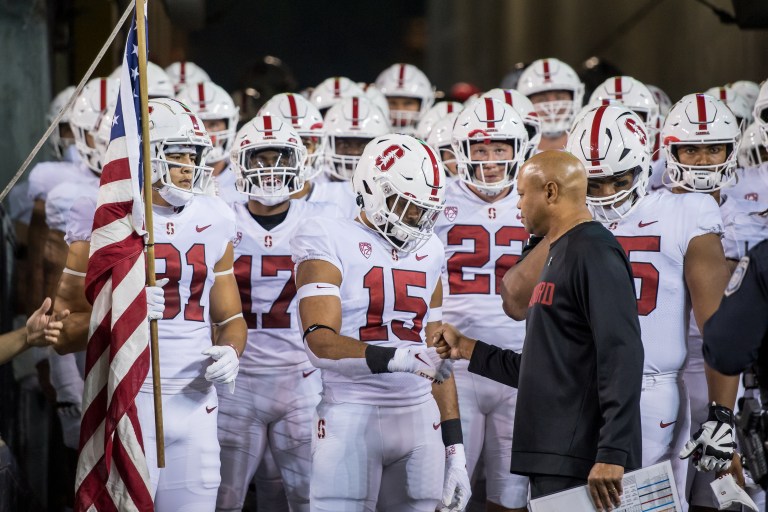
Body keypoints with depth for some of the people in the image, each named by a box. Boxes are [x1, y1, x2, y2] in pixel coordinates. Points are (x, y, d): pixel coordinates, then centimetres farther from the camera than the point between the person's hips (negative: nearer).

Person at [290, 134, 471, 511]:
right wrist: (397, 359, -32)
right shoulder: (331, 243, -4)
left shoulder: (427, 253, 14)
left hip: (420, 420, 6)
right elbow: (320, 343, -17)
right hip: (352, 419, -5)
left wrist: (455, 451, 13)